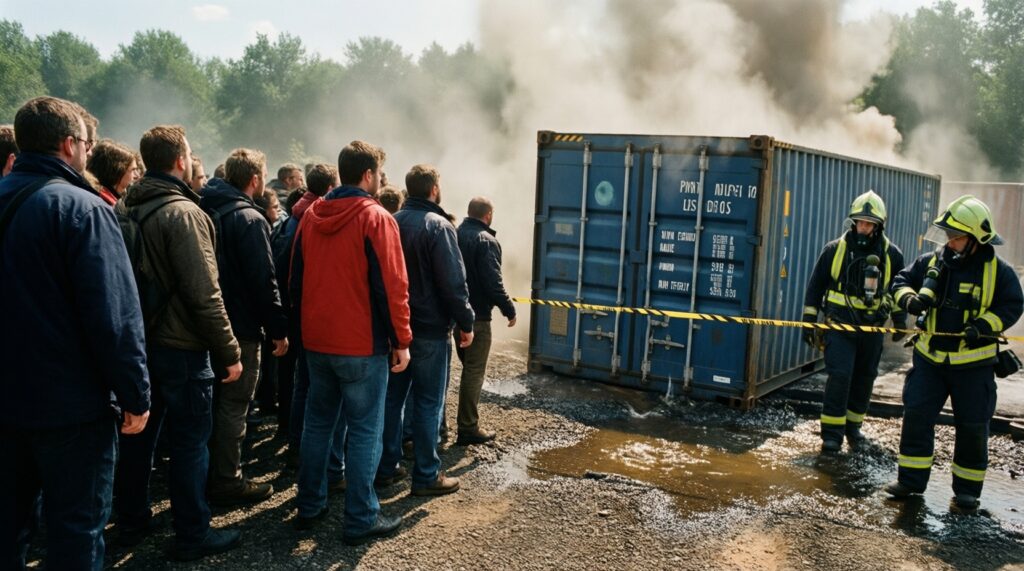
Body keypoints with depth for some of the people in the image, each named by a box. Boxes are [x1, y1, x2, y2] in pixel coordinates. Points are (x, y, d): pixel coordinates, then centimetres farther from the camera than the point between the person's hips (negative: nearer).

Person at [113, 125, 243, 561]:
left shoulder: (123, 208, 6)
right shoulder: (183, 212, -18)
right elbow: (204, 294, -22)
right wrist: (229, 352, -15)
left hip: (137, 341, 8)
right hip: (180, 348, -8)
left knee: (138, 433, 18)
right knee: (189, 442, 3)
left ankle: (131, 521, 33)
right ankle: (192, 536, 13)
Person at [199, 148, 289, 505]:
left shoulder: (206, 211, 9)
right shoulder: (249, 218, -16)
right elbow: (263, 281, -20)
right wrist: (278, 329, -14)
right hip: (240, 328, -8)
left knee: (214, 402, 19)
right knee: (233, 406, 1)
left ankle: (208, 475, 30)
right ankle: (226, 482, 9)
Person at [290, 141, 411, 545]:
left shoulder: (310, 217, 7)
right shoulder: (375, 218, -13)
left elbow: (297, 279, 13)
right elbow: (391, 286, -16)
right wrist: (401, 340, -9)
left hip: (316, 341, 7)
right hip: (362, 344, -6)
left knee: (317, 423, 16)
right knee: (364, 431, 1)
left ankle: (309, 507, 24)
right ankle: (361, 520, 6)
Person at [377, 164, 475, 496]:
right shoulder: (438, 226, -13)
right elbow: (454, 282, -17)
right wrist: (465, 323, -8)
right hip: (430, 329, -6)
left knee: (391, 397, 14)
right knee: (428, 403, 1)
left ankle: (386, 467, 22)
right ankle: (426, 476, 8)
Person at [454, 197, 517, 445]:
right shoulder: (486, 241, -15)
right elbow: (493, 283, -21)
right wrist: (509, 310, -10)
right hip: (476, 316, -7)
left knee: (468, 367, 21)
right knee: (474, 372, 0)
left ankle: (467, 419, 28)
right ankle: (468, 428, 4)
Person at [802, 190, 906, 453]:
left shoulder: (891, 255, 2)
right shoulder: (835, 249, -3)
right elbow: (815, 286, 3)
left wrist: (900, 322, 19)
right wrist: (809, 320, 1)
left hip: (872, 327, 3)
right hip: (840, 324, -3)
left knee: (864, 378, 11)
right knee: (839, 375, -11)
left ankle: (853, 426, 27)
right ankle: (832, 432, -3)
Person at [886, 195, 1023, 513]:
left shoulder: (998, 271, -8)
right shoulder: (931, 262, -1)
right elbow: (901, 282, 6)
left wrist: (984, 326, -21)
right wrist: (910, 299, -16)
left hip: (974, 364, -2)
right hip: (930, 359, 3)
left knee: (973, 426, 7)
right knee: (916, 415, 1)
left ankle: (967, 489, 22)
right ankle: (911, 480, 12)